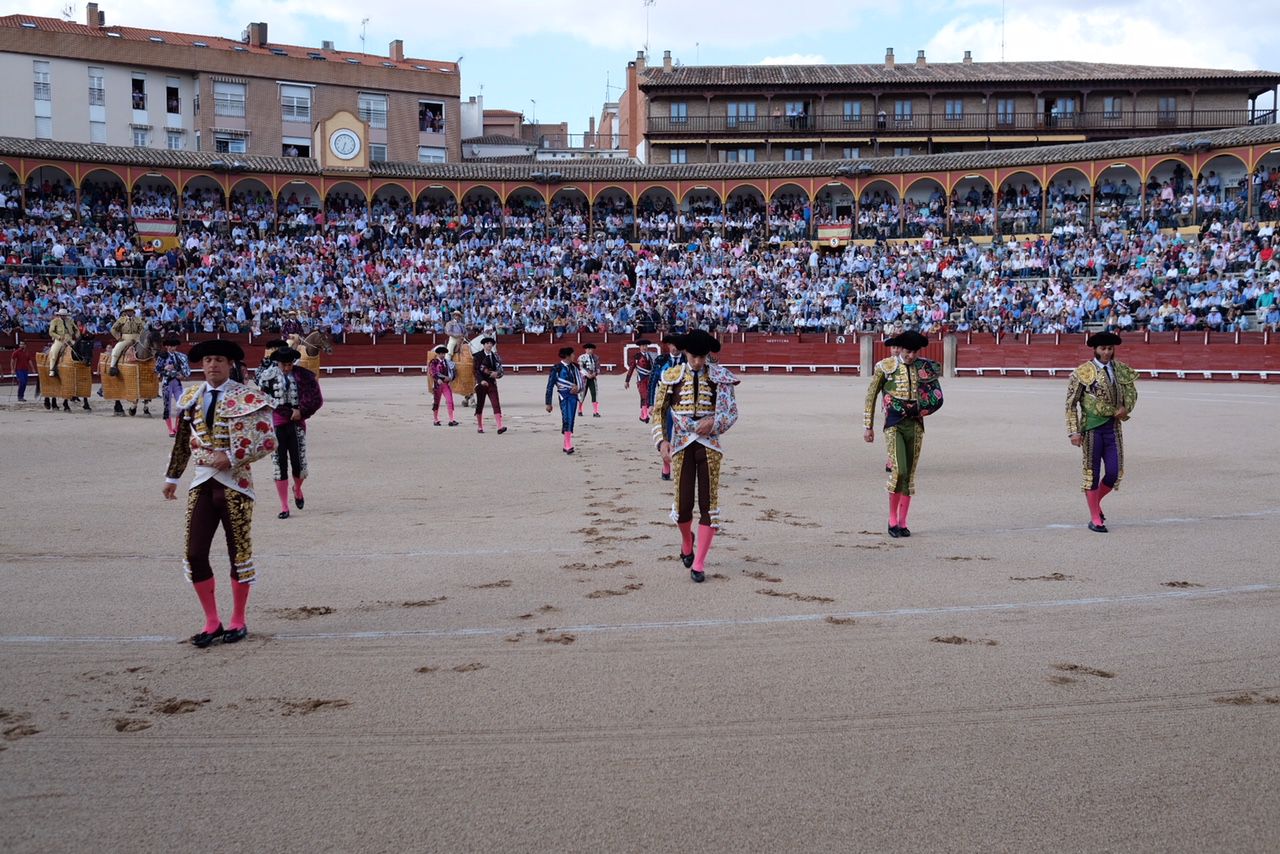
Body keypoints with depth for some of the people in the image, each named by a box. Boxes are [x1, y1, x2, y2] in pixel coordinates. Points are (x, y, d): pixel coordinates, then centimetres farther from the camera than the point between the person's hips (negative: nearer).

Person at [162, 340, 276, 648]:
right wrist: (172, 477, 22)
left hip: (235, 484, -4)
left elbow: (267, 441, -12)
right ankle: (212, 622, 15)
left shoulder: (247, 398, -8)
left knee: (239, 553, 5)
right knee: (195, 554, 1)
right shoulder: (191, 397, 8)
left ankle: (238, 621, 20)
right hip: (202, 483, 4)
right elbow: (182, 441, 19)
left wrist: (232, 458, -18)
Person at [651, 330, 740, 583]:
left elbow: (732, 411, -2)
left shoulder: (720, 377, -1)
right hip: (682, 445, 0)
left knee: (709, 502, -3)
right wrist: (662, 440, -8)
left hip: (709, 445, 0)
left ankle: (699, 563, 6)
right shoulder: (672, 377, 0)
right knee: (683, 502, 1)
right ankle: (687, 540, 36)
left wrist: (714, 421, -22)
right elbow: (659, 411, 5)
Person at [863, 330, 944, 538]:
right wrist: (868, 426, 3)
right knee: (899, 471, -16)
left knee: (910, 474, 5)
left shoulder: (924, 367, 6)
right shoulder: (885, 367, -2)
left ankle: (902, 522, 15)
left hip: (916, 425, 4)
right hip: (894, 425, -4)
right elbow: (870, 397, 4)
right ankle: (892, 520, 1)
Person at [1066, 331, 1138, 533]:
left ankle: (1096, 502, 30)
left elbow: (1131, 391, 21)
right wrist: (1074, 432, -11)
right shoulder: (1082, 372, -5)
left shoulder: (1122, 370, 6)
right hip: (1091, 427, -4)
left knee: (1115, 472, 1)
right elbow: (1071, 404, -4)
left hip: (1113, 427, 4)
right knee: (1092, 472, 3)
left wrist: (1126, 407, -1)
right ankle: (1095, 519, 12)